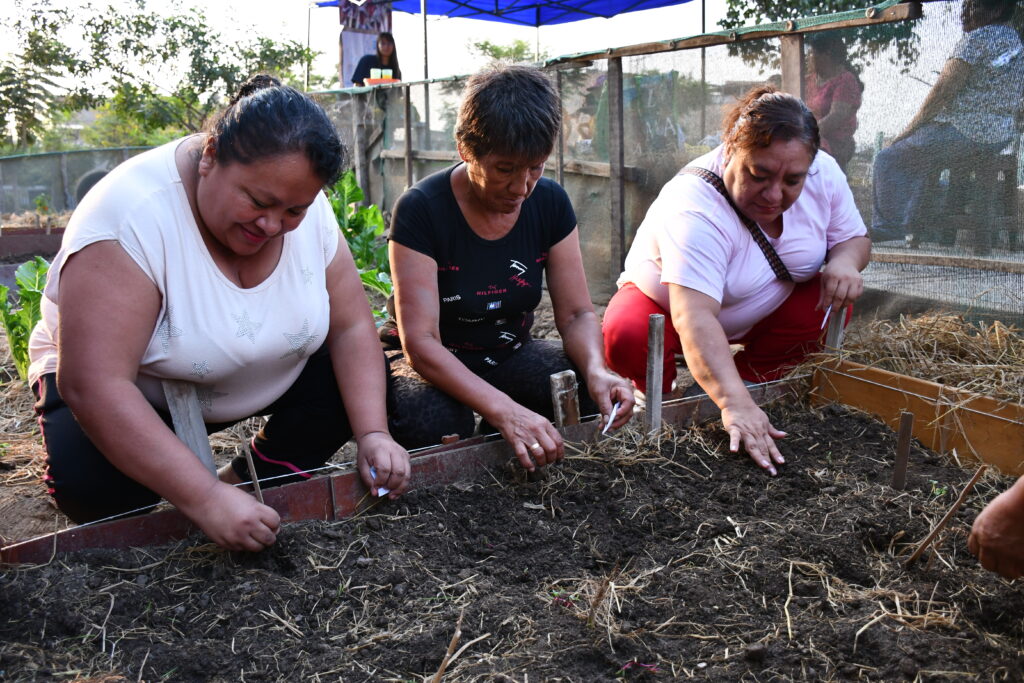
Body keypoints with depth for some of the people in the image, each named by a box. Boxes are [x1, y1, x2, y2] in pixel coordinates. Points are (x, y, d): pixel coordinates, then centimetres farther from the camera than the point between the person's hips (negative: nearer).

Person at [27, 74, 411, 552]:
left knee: (361, 373, -15)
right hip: (138, 389, -4)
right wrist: (204, 499, -43)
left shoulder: (303, 203, -16)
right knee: (92, 487, -32)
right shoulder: (132, 214, -33)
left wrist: (372, 435, -26)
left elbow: (351, 328, -12)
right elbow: (94, 385, -38)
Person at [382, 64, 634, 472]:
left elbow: (576, 314, -4)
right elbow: (420, 341, -27)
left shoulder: (550, 204, -7)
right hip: (436, 364, -4)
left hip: (510, 357, 4)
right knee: (431, 422, -38)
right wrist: (503, 410, -42)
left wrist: (596, 369, -29)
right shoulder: (421, 210, -22)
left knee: (593, 393, -24)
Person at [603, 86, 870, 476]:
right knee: (625, 339, -34)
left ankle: (756, 382, -3)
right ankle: (660, 404, -1)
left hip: (764, 312, 5)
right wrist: (734, 404, -59)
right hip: (666, 304, -4)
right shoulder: (693, 210, -38)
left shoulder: (823, 173, -18)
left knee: (832, 297, -23)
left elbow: (853, 236, 0)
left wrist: (845, 260, -26)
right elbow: (694, 319, -48)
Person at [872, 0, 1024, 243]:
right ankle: (916, 227, 24)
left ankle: (888, 229, 5)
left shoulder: (976, 39, -14)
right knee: (918, 159, 27)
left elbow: (942, 92, -16)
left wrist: (908, 130, -5)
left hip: (962, 136, -9)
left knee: (887, 160, 3)